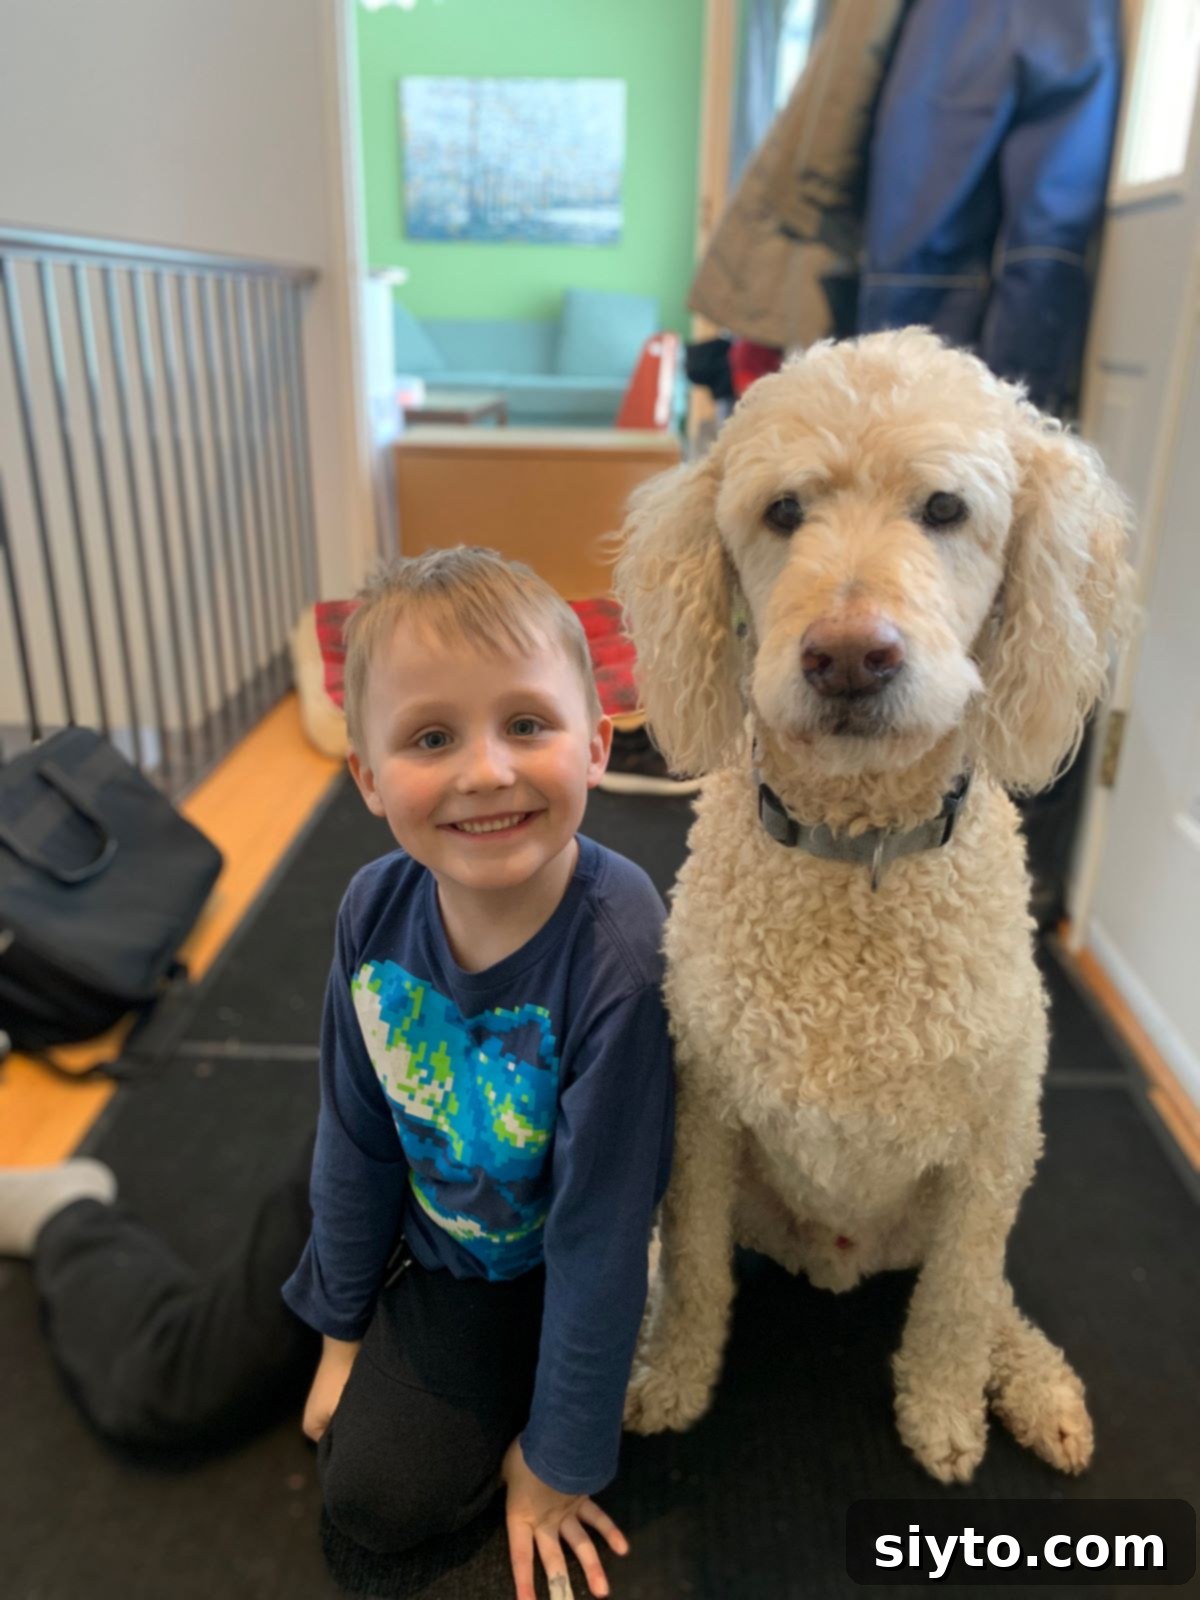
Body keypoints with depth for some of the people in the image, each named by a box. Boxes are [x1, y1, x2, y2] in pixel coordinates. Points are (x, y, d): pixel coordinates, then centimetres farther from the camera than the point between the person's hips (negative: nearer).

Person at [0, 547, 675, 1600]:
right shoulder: (377, 907, -23)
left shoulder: (618, 952, -38)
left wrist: (560, 1462, -14)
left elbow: (597, 1233, -27)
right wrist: (340, 1327, 4)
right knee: (157, 1391, 13)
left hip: (510, 1266, -3)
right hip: (381, 1207, 3)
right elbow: (356, 1133, -7)